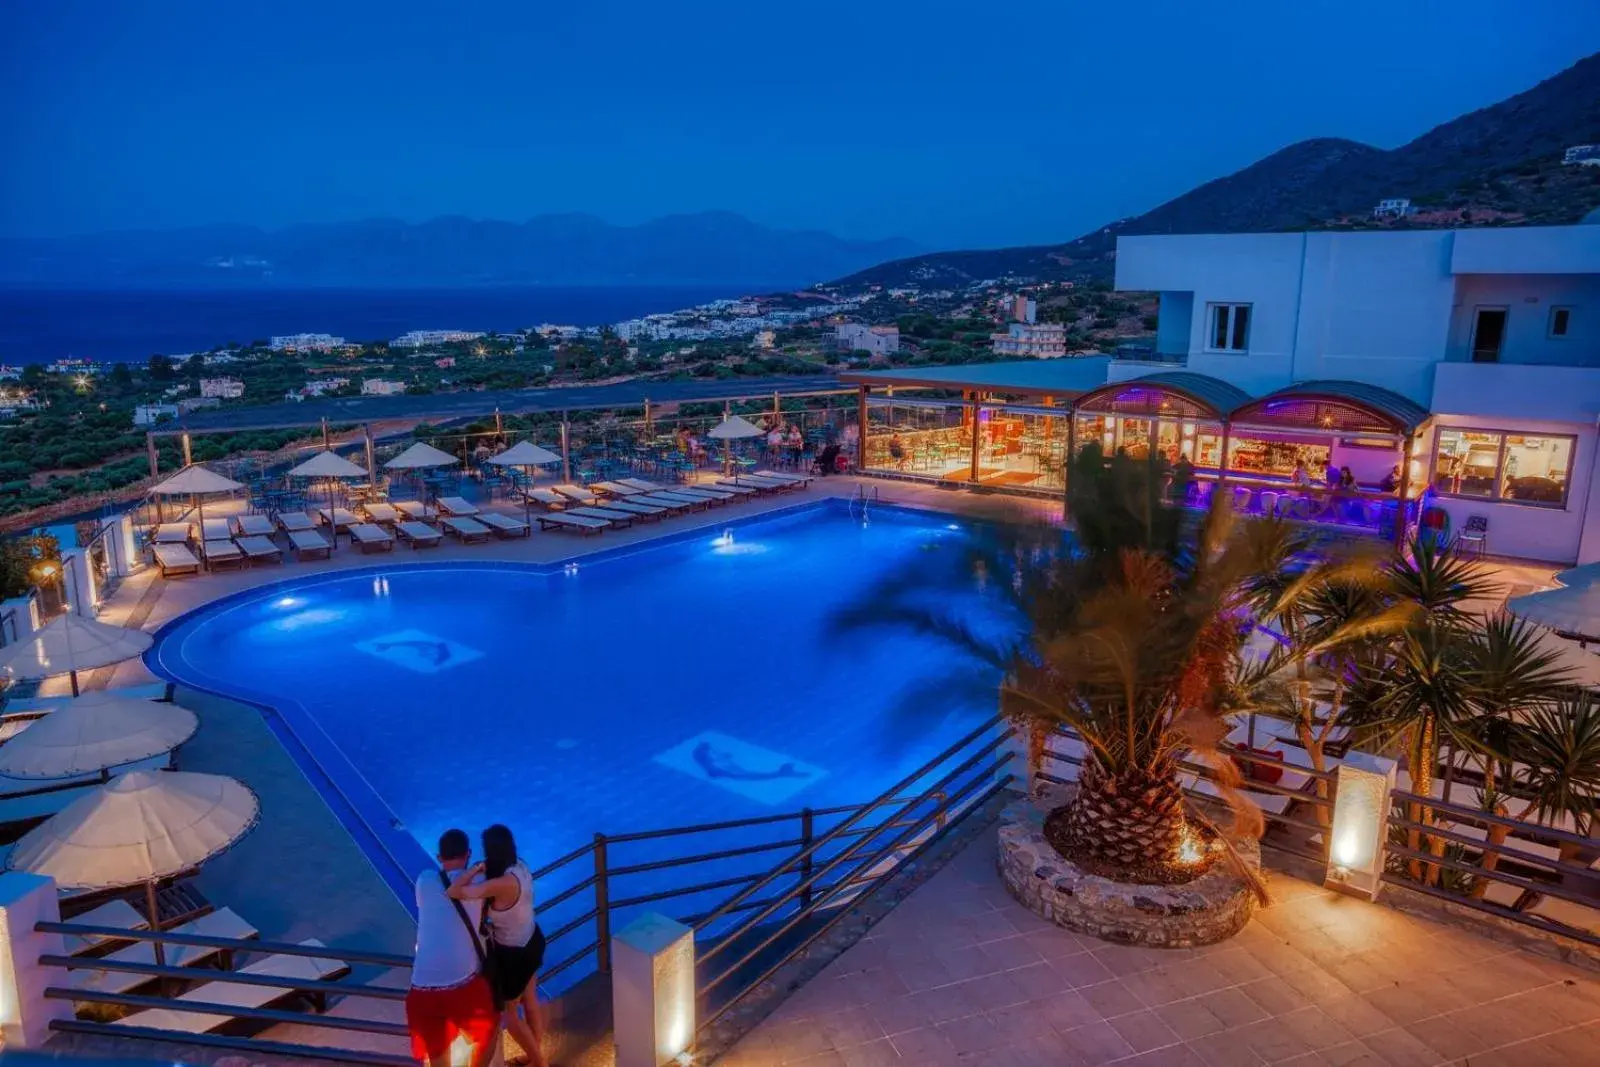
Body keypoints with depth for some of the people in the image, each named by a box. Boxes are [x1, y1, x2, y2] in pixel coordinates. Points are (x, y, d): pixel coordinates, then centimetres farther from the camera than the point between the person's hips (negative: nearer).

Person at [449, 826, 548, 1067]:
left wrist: (474, 868, -26)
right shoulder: (520, 867, -10)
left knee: (507, 1011, 17)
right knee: (529, 1001, 27)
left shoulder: (503, 884, -36)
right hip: (532, 942, 8)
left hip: (514, 954, -8)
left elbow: (454, 891, -41)